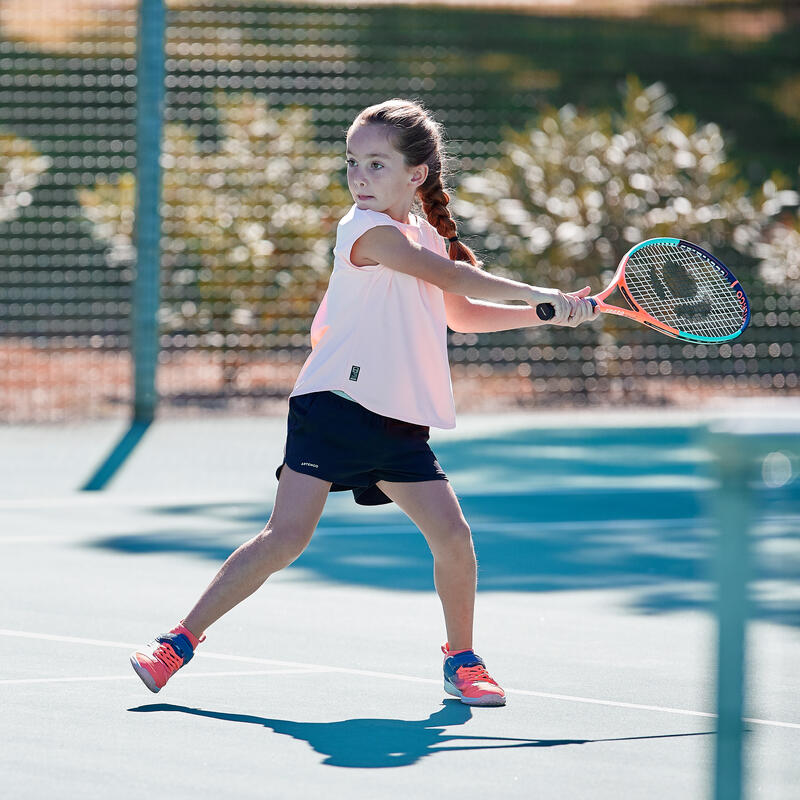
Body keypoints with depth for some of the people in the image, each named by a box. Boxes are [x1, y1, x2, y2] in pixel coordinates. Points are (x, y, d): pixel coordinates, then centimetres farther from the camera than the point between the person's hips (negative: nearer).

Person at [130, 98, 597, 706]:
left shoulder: (426, 238, 14)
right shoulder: (367, 229, -10)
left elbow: (462, 313, 30)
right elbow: (453, 277, -20)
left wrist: (546, 314, 20)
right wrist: (538, 295, -15)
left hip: (400, 423, 7)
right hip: (334, 405, -7)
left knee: (453, 535, -3)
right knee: (286, 537, -13)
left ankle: (462, 659, 17)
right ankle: (181, 641, -4)